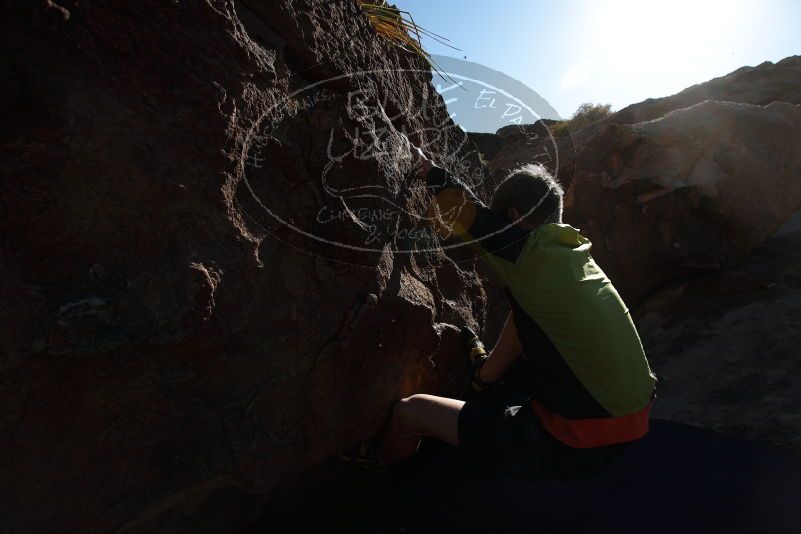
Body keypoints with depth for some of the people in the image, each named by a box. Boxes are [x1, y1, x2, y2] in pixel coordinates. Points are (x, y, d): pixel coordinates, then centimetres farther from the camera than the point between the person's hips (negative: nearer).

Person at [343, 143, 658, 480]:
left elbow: (462, 204, -9)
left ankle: (381, 459, 36)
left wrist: (425, 166, 8)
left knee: (408, 412, 0)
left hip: (575, 450, -8)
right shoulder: (574, 248, 6)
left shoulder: (530, 249, -17)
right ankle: (488, 372, 57)